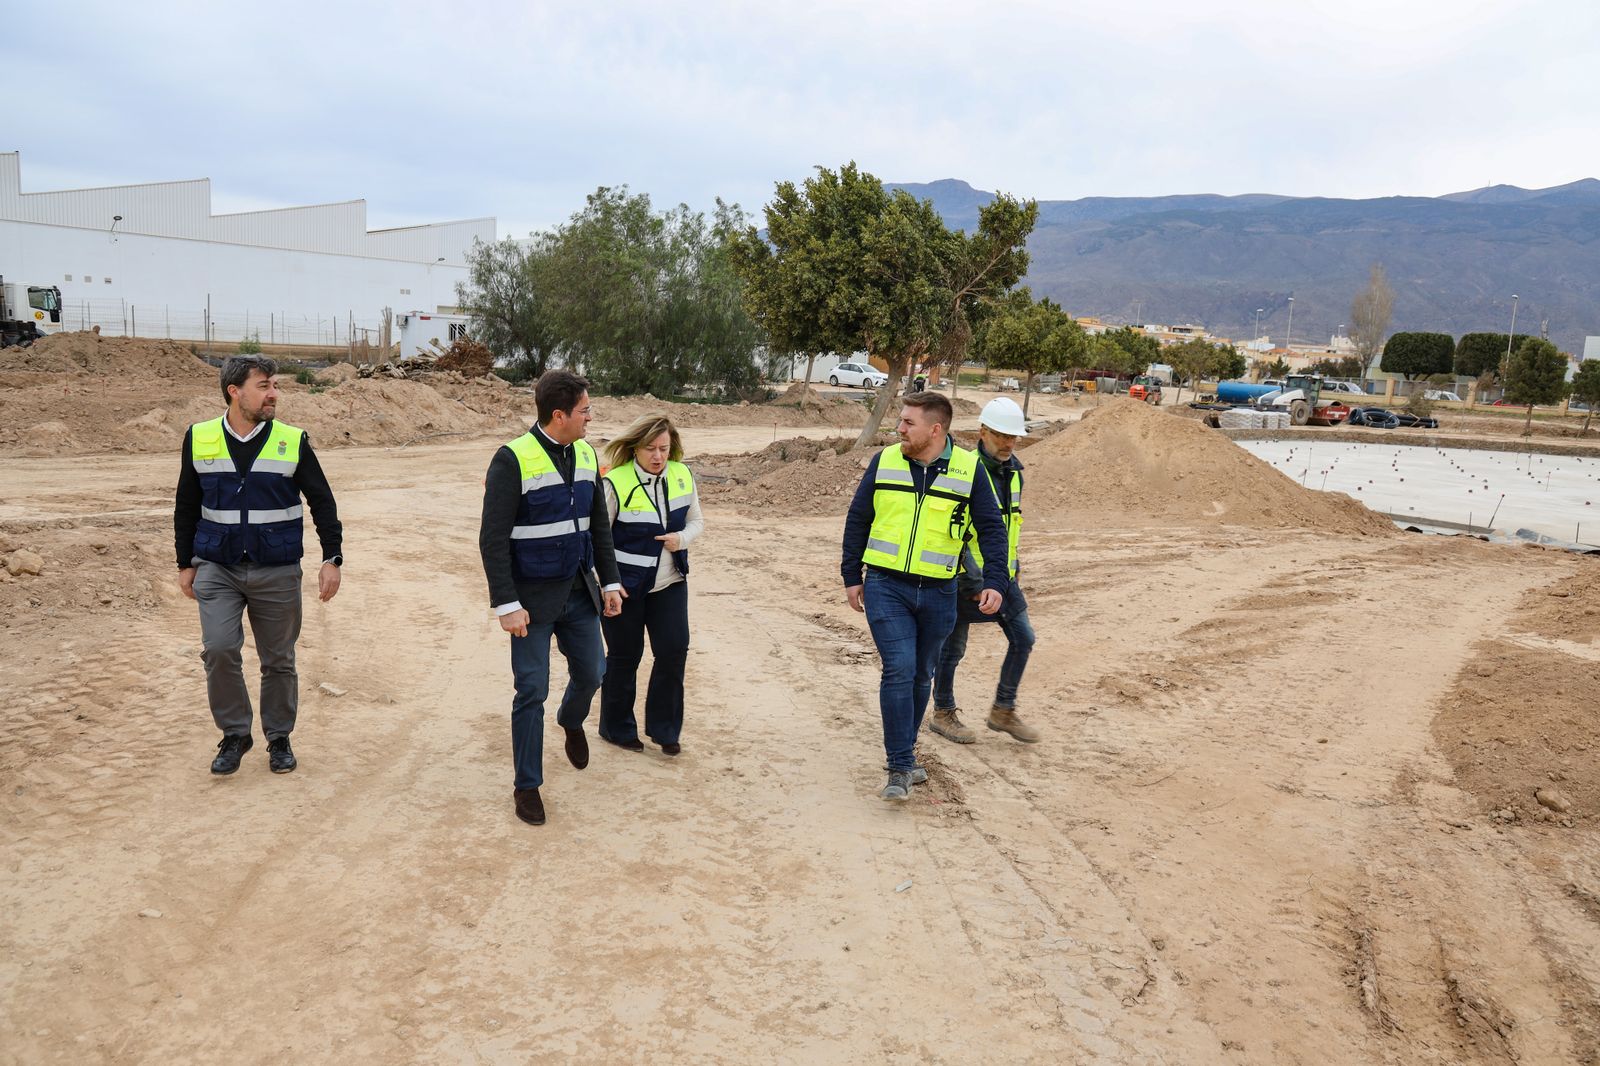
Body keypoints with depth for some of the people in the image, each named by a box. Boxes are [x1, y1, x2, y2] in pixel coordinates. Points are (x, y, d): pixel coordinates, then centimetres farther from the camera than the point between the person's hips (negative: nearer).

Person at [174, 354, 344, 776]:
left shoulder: (293, 441, -3)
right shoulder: (199, 439, 1)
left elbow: (322, 503, 3)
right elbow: (186, 507, 11)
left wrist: (332, 559, -2)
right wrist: (185, 564, 11)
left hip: (277, 572, 0)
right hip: (217, 569, 1)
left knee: (279, 661, 8)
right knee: (218, 649, -13)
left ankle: (279, 739, 25)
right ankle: (234, 734, 8)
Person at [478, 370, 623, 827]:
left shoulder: (586, 455, 4)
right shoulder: (513, 460, -17)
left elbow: (599, 525, 13)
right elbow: (493, 539, -17)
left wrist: (610, 581, 8)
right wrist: (506, 604, -20)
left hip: (578, 593, 6)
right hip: (533, 597, -6)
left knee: (591, 673, 14)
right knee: (532, 691, 1)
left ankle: (572, 721, 49)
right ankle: (527, 786, 18)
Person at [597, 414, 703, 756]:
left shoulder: (682, 476, -2)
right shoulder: (616, 483, -17)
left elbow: (696, 520, 10)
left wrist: (682, 539, -11)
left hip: (670, 583, 4)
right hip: (625, 586, -4)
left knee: (674, 650, 0)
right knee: (624, 657, 8)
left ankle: (664, 728, 18)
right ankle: (616, 728, 29)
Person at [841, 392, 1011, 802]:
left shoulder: (969, 470, -2)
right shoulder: (884, 462, 0)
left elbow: (991, 529, 1)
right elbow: (857, 520, 7)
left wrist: (995, 582, -9)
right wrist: (852, 577, 6)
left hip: (937, 594, 1)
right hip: (885, 587, -1)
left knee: (920, 675, 14)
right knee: (898, 669, -13)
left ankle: (904, 753, 33)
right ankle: (900, 768, -4)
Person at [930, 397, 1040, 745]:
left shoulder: (1014, 470, 7)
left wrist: (1012, 570, 19)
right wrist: (976, 581, -25)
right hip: (965, 576, -7)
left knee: (1023, 638, 5)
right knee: (953, 648, 6)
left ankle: (1003, 712, 20)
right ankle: (943, 713, 24)